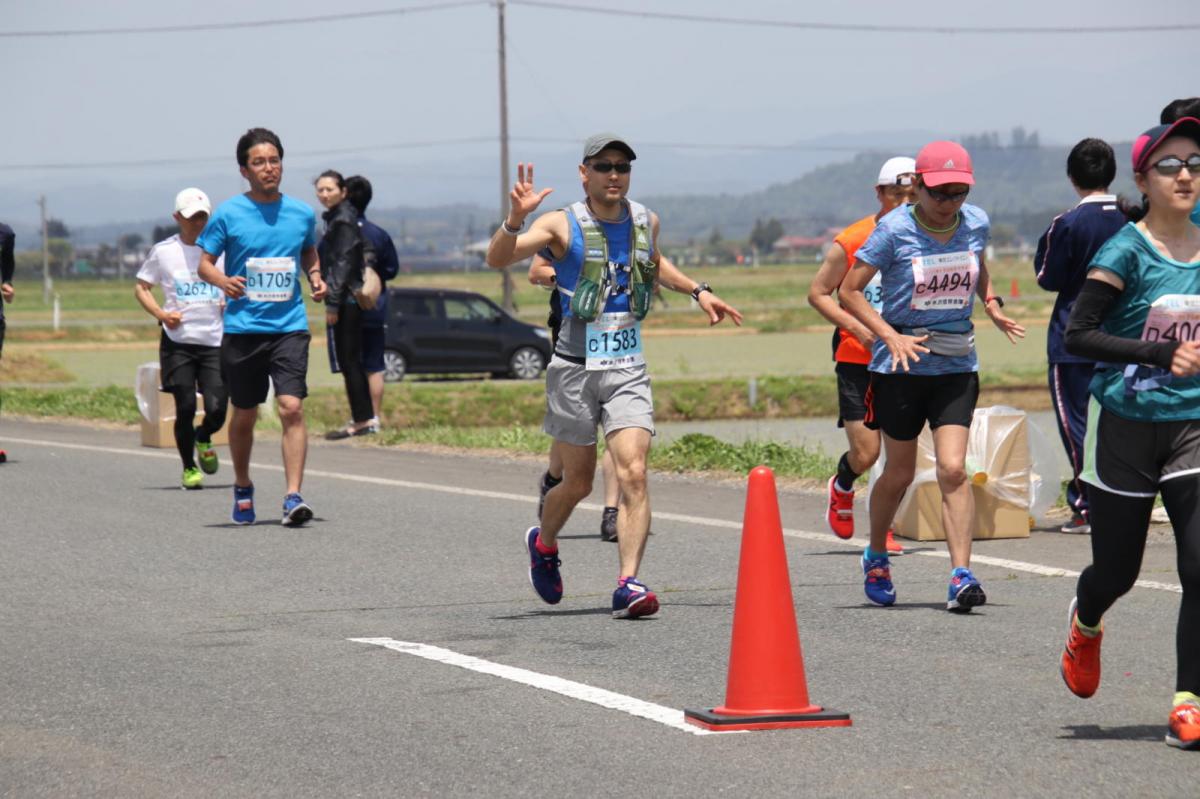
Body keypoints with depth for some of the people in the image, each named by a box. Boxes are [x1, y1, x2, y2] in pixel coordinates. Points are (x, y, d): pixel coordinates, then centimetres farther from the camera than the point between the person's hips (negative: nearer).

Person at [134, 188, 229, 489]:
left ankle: (203, 439, 29)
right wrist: (161, 314, -5)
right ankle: (189, 468, 15)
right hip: (178, 341, -1)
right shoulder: (163, 251, 4)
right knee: (185, 408, -4)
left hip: (215, 340, 1)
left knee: (217, 410, -7)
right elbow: (141, 288, 11)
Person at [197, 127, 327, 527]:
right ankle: (242, 489, 31)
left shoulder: (302, 213, 7)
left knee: (292, 407, -14)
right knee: (244, 416, 9)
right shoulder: (228, 214, -1)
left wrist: (316, 280, 4)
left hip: (290, 326, 1)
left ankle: (293, 497, -16)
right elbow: (205, 263, 3)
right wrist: (223, 281, -18)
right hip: (243, 327, -1)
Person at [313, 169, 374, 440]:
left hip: (345, 299, -10)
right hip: (349, 299, 10)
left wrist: (333, 303, -19)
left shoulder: (343, 220, -13)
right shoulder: (335, 218, 17)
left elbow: (343, 263, -18)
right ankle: (365, 419, 17)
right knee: (351, 360, 13)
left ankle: (362, 420, -6)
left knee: (348, 361, -7)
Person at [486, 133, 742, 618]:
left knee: (633, 475, -15)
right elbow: (498, 259, -21)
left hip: (629, 370, 3)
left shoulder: (646, 222, 6)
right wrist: (515, 219, -38)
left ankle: (628, 585, -19)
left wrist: (696, 290, 24)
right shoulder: (562, 226, -8)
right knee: (578, 482, 9)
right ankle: (543, 545, 39)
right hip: (575, 369, -3)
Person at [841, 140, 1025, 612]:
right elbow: (850, 291, -9)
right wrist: (891, 337, -19)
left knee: (952, 469, -12)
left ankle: (961, 576, -15)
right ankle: (876, 558, 34)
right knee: (899, 473, 9)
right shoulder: (895, 231, -11)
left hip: (957, 365, 2)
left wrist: (992, 306, 9)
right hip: (901, 365, -2)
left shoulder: (975, 223, 1)